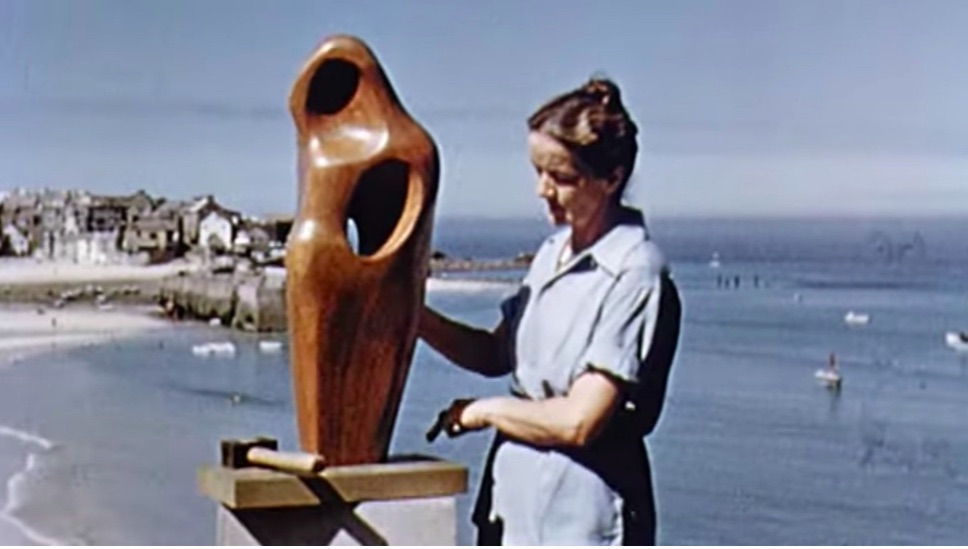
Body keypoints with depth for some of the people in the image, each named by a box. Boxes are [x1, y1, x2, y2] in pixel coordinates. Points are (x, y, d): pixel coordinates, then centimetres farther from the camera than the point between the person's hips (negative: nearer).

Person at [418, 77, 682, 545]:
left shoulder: (635, 276, -17)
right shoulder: (553, 252, 9)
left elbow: (578, 421, -20)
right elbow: (497, 355, 17)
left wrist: (484, 410, -6)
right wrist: (414, 318, 3)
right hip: (516, 501, 8)